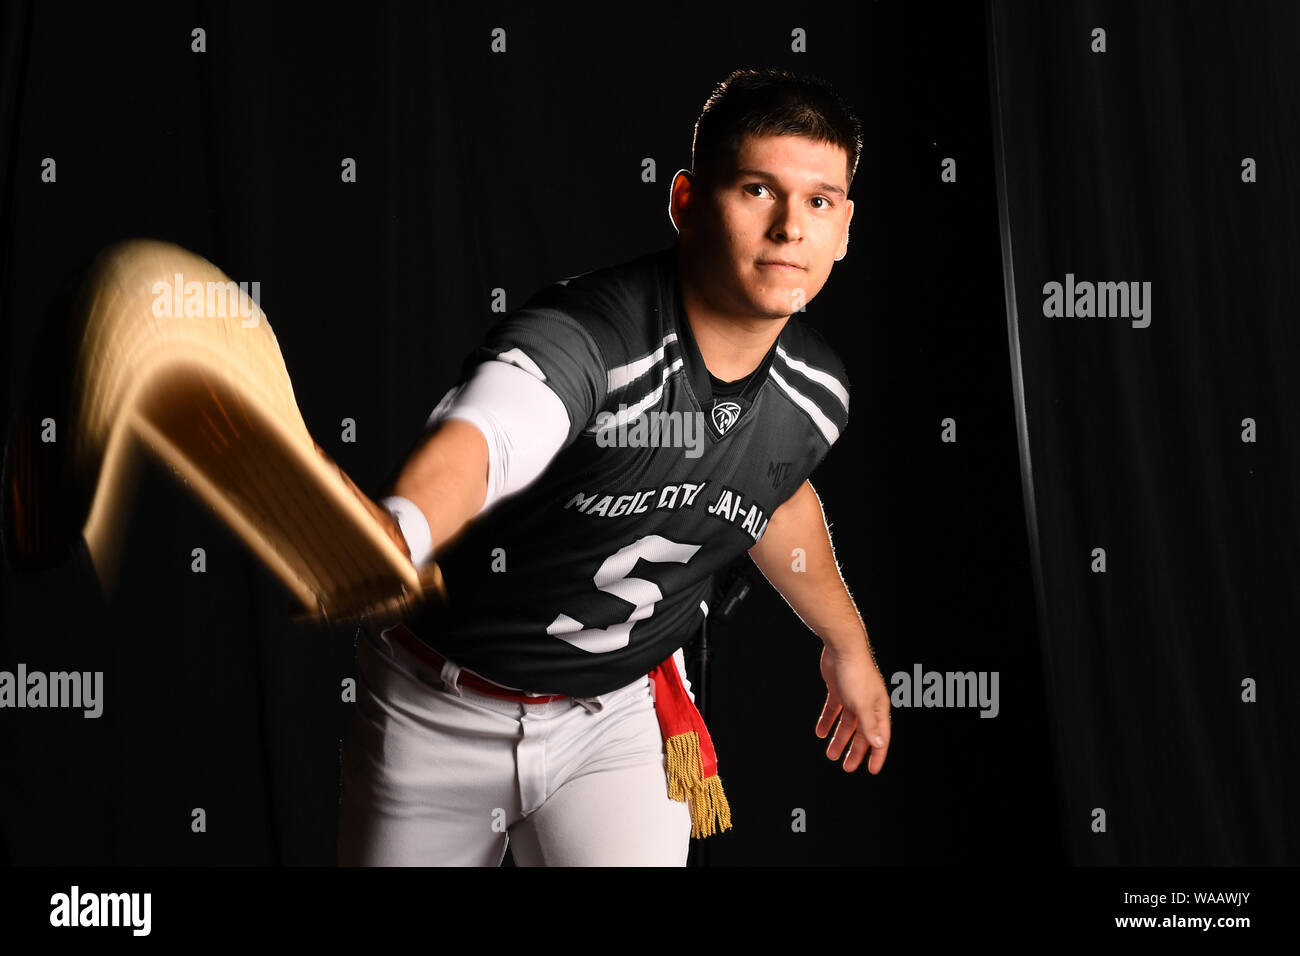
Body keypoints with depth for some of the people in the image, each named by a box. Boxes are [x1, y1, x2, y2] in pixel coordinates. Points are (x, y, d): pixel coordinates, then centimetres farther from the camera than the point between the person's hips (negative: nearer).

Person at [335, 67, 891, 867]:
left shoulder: (816, 391, -11)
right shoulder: (582, 336, -33)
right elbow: (475, 439, -54)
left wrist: (848, 641, 27)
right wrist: (397, 531, -78)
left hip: (622, 711, 3)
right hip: (441, 710, -3)